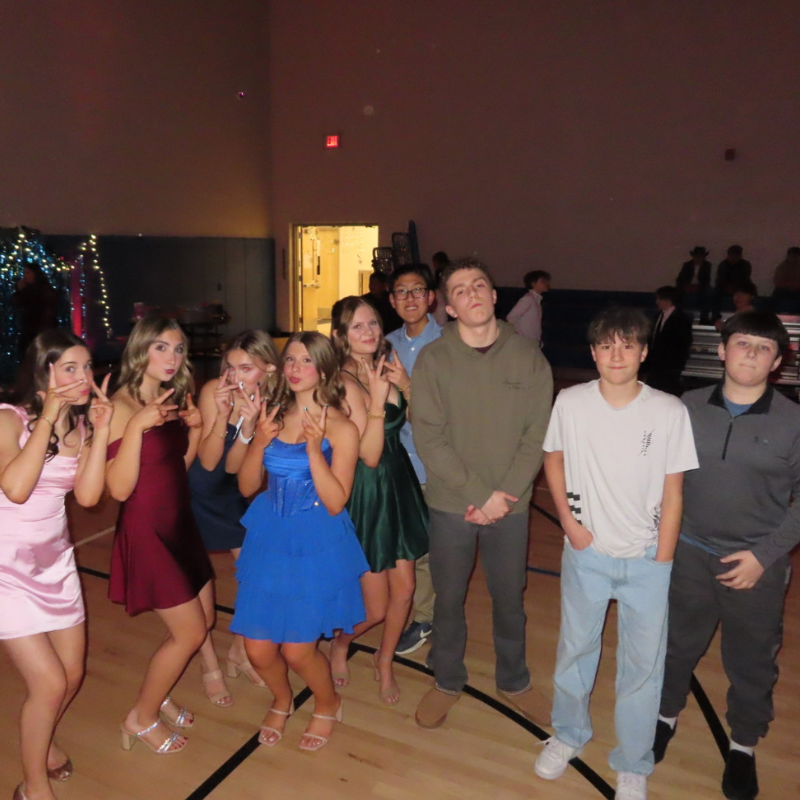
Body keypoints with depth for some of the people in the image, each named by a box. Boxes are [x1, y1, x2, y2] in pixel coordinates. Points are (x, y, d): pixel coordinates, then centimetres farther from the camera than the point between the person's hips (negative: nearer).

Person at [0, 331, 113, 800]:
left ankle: (41, 740, 46)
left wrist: (101, 429, -18)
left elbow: (88, 495, -13)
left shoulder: (81, 424, 0)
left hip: (56, 560, 6)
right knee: (49, 683, -5)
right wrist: (47, 418, -27)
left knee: (73, 675, 14)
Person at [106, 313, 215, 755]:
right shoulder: (121, 406, -19)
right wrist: (137, 425, -33)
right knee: (189, 632, 1)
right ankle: (141, 718, 25)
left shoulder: (171, 399, 5)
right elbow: (119, 488, -25)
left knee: (204, 619, 16)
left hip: (180, 524, 8)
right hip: (146, 532, -8)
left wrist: (195, 428, -3)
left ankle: (158, 696, 38)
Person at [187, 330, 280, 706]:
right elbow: (208, 461, -24)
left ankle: (240, 652, 30)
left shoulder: (269, 401, -15)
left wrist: (248, 423, -37)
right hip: (196, 492, -3)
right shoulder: (212, 391, -23)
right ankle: (210, 665, 24)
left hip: (233, 493, 3)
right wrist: (222, 414, -37)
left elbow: (233, 467, -21)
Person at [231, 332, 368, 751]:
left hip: (317, 545, -4)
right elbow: (247, 487, 3)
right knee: (258, 650, 7)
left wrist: (314, 447, -24)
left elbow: (335, 503, -14)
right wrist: (259, 441, -14)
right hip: (269, 539, 4)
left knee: (297, 650, 0)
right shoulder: (274, 417, 3)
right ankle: (282, 701, 41)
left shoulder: (341, 428, -10)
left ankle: (328, 705, 34)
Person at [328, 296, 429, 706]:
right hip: (367, 492, -6)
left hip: (400, 483, 7)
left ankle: (384, 661, 40)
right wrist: (377, 399, -29)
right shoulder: (346, 384, -19)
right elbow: (369, 455, -22)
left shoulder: (385, 368, 1)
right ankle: (340, 642, 37)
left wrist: (406, 387, -9)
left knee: (403, 590, 13)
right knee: (376, 608, 4)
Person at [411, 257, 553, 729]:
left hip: (511, 505, 1)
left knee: (510, 598, 18)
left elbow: (538, 434, -6)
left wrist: (504, 494, -14)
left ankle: (514, 680, 42)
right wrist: (476, 493, -17)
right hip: (451, 504, -1)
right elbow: (428, 437, -12)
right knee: (449, 599, 15)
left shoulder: (528, 358, -4)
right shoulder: (433, 359, -7)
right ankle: (448, 682, 39)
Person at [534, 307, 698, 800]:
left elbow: (673, 494, -7)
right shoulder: (571, 403, -10)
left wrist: (662, 563, -5)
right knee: (576, 647, 18)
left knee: (644, 663, 11)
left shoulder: (670, 412, -14)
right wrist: (569, 521, -2)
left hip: (646, 559, -1)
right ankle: (569, 735, 43)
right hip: (586, 552, 1)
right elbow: (554, 458, 6)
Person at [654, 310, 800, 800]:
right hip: (690, 553, 2)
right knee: (678, 644, 19)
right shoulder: (689, 407, -5)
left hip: (758, 565, -1)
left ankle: (744, 746, 40)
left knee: (752, 662, 16)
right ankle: (667, 715, 44)